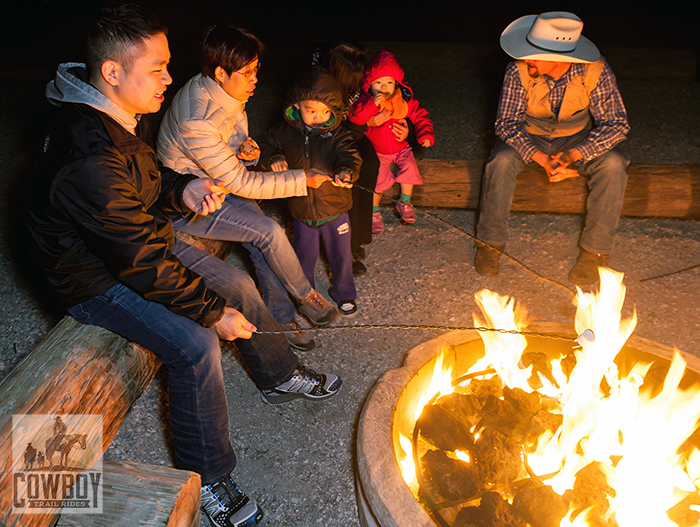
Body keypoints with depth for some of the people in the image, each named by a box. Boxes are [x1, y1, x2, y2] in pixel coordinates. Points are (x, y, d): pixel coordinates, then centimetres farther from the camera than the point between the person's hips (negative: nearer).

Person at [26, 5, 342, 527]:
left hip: (143, 243, 9)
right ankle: (208, 480, 0)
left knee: (238, 284, 8)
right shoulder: (89, 160, -35)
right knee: (197, 346, -23)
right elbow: (143, 265, -32)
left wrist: (182, 189, -9)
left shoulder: (122, 116, -4)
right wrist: (214, 313, -22)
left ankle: (282, 376, 32)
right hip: (97, 279, -9)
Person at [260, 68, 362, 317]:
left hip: (335, 207, -1)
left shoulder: (338, 134, -10)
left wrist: (346, 171, -46)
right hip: (302, 210, 1)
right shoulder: (284, 132, -6)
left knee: (340, 254, 13)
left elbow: (349, 156, -23)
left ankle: (344, 293, 39)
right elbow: (269, 148, 10)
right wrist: (274, 159, -13)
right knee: (304, 255, 16)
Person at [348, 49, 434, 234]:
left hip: (400, 147, 2)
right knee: (378, 177, -19)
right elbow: (354, 117, -33)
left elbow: (420, 115, -3)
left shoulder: (404, 100, -11)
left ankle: (405, 202, 7)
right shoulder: (366, 100, -17)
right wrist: (373, 104, -45)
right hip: (377, 151, -2)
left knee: (409, 167, -19)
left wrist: (425, 134, -18)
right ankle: (374, 211, 6)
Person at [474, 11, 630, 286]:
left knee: (613, 164, -27)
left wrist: (574, 154, -36)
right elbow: (507, 122, -22)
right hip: (529, 137, 0)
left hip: (578, 137, 1)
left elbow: (616, 124, -20)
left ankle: (595, 249, -14)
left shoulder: (595, 71, -24)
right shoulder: (519, 70, -25)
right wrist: (542, 159, -35)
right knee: (501, 160, -32)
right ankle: (490, 242, -16)